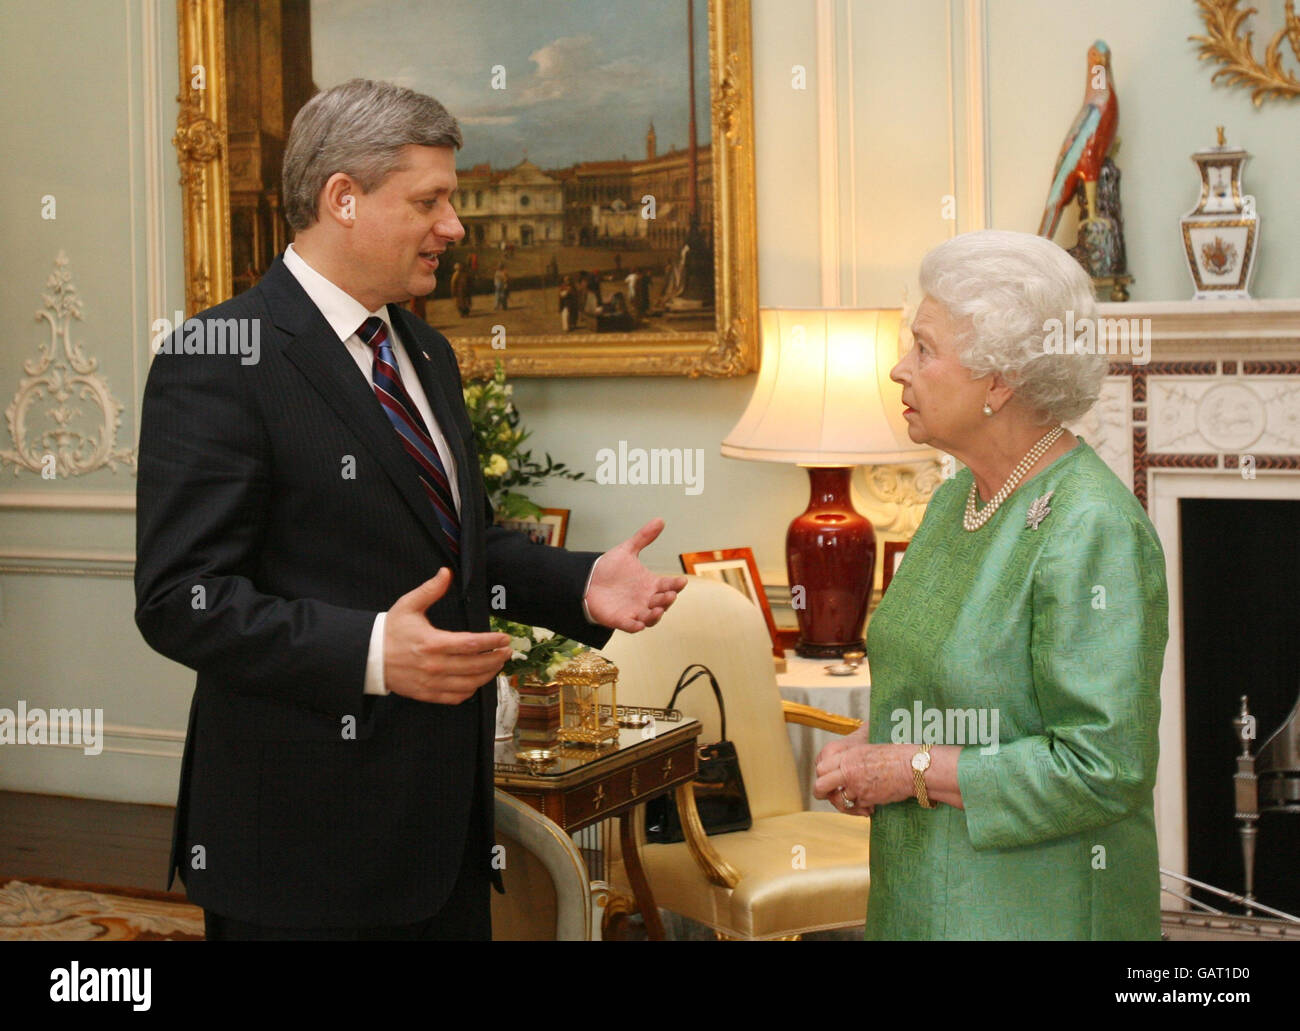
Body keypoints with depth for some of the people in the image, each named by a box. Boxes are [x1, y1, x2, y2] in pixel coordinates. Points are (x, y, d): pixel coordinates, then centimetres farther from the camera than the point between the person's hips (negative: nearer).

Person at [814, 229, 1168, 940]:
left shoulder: (1092, 532, -21)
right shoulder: (957, 494, 6)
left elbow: (1104, 768, -24)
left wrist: (911, 769, -19)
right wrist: (868, 743, -1)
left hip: (1033, 910, -8)